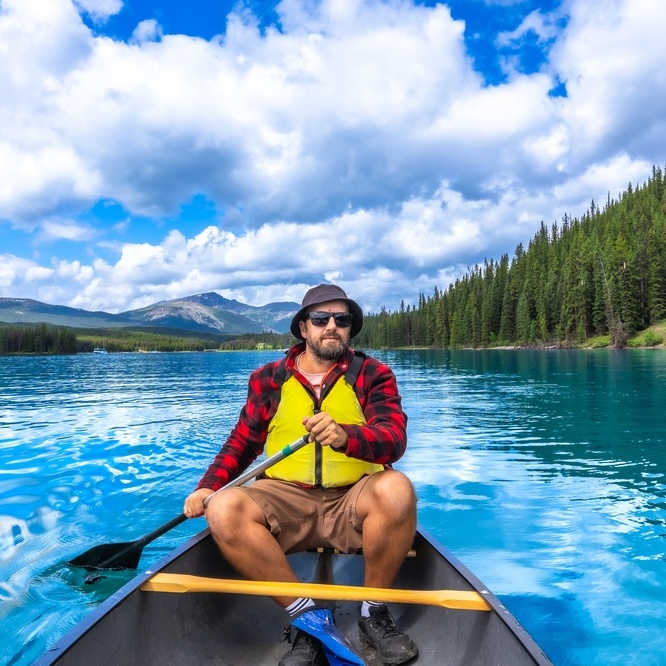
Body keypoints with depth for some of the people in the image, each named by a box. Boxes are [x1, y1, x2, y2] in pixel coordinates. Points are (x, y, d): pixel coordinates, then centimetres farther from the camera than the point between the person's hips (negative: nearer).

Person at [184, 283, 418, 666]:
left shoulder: (374, 374, 1)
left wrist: (345, 436, -34)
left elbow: (394, 440, -13)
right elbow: (242, 443, 14)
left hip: (354, 502, -1)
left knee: (396, 489, -32)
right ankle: (308, 618, -9)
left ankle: (374, 613, -6)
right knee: (224, 510, -25)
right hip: (286, 501, 2)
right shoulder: (268, 379, 8)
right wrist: (207, 488, 0)